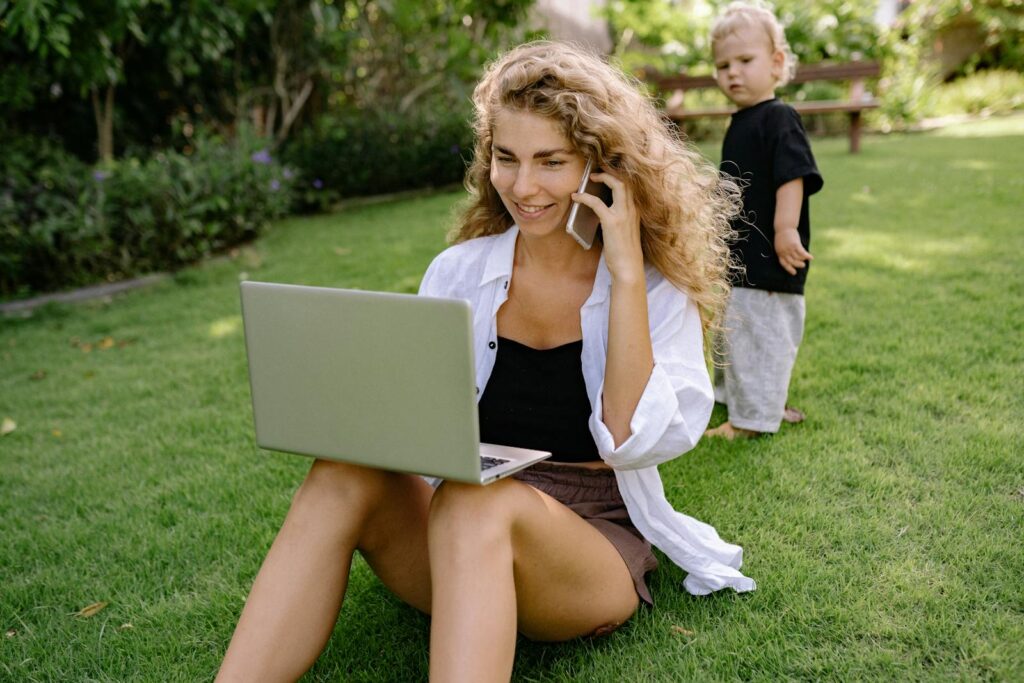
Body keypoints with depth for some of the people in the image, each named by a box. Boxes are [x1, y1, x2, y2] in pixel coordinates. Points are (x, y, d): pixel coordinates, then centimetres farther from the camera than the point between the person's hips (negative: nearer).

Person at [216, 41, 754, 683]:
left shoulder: (657, 292, -1)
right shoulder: (458, 273, 7)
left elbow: (633, 442, -15)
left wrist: (625, 275, -17)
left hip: (598, 541, -2)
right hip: (457, 530, 3)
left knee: (476, 503, -36)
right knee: (345, 476, -28)